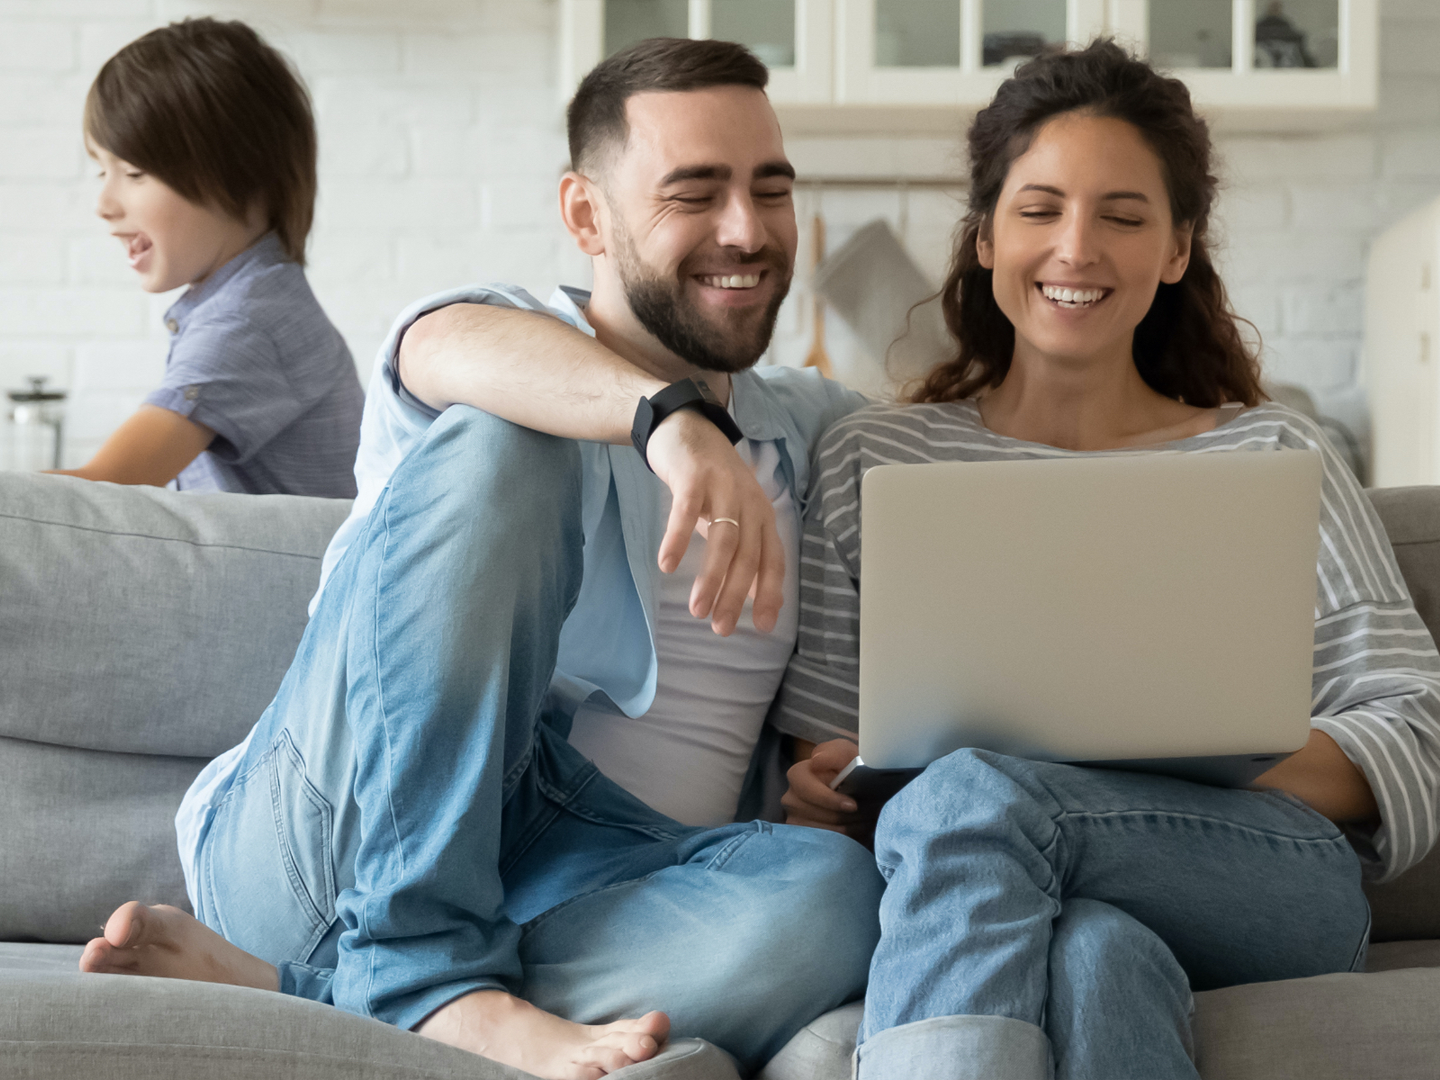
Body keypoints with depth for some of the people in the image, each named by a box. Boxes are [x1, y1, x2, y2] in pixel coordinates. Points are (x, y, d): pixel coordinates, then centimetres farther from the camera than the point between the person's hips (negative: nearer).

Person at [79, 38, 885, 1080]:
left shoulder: (818, 430, 23)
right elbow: (461, 349, -17)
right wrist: (674, 418, -39)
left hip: (593, 887, 3)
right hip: (348, 833, -3)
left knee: (832, 892, -31)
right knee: (498, 446, -23)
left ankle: (290, 981, -29)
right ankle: (426, 960, -31)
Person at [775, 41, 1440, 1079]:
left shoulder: (1271, 454, 15)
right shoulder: (869, 459, 18)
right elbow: (816, 754, 15)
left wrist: (1213, 766, -14)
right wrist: (823, 791, -10)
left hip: (1270, 891, 0)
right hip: (976, 891, 0)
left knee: (971, 797, -34)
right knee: (1096, 953, -40)